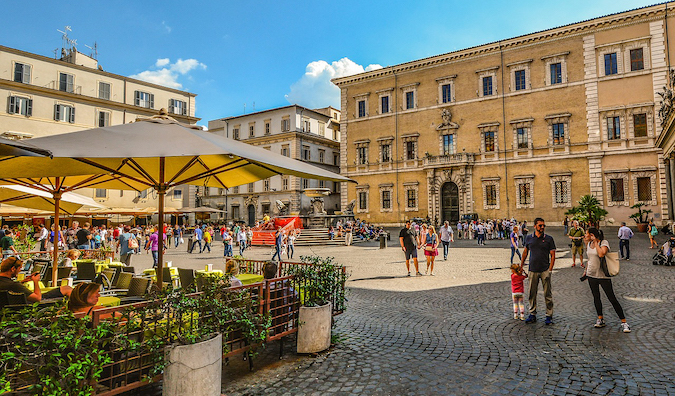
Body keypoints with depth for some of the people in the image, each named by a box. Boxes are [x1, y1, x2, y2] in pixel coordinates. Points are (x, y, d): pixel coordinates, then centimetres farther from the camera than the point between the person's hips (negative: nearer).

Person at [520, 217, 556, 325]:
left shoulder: (549, 239, 0)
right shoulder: (529, 238, 6)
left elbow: (552, 255, 0)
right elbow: (525, 252, 18)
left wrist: (550, 270, -8)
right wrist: (521, 266, 17)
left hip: (545, 270, -2)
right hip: (533, 270, 2)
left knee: (547, 294, 2)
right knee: (532, 293, 8)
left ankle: (549, 316, 13)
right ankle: (532, 314, 18)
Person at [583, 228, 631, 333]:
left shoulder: (604, 242, -12)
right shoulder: (589, 244, 7)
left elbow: (601, 254, -31)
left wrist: (595, 242, -21)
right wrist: (586, 271, 23)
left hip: (603, 275, -6)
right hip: (591, 275, 6)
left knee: (612, 299, -4)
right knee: (596, 297, 12)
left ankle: (623, 322, 4)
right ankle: (600, 319, 24)